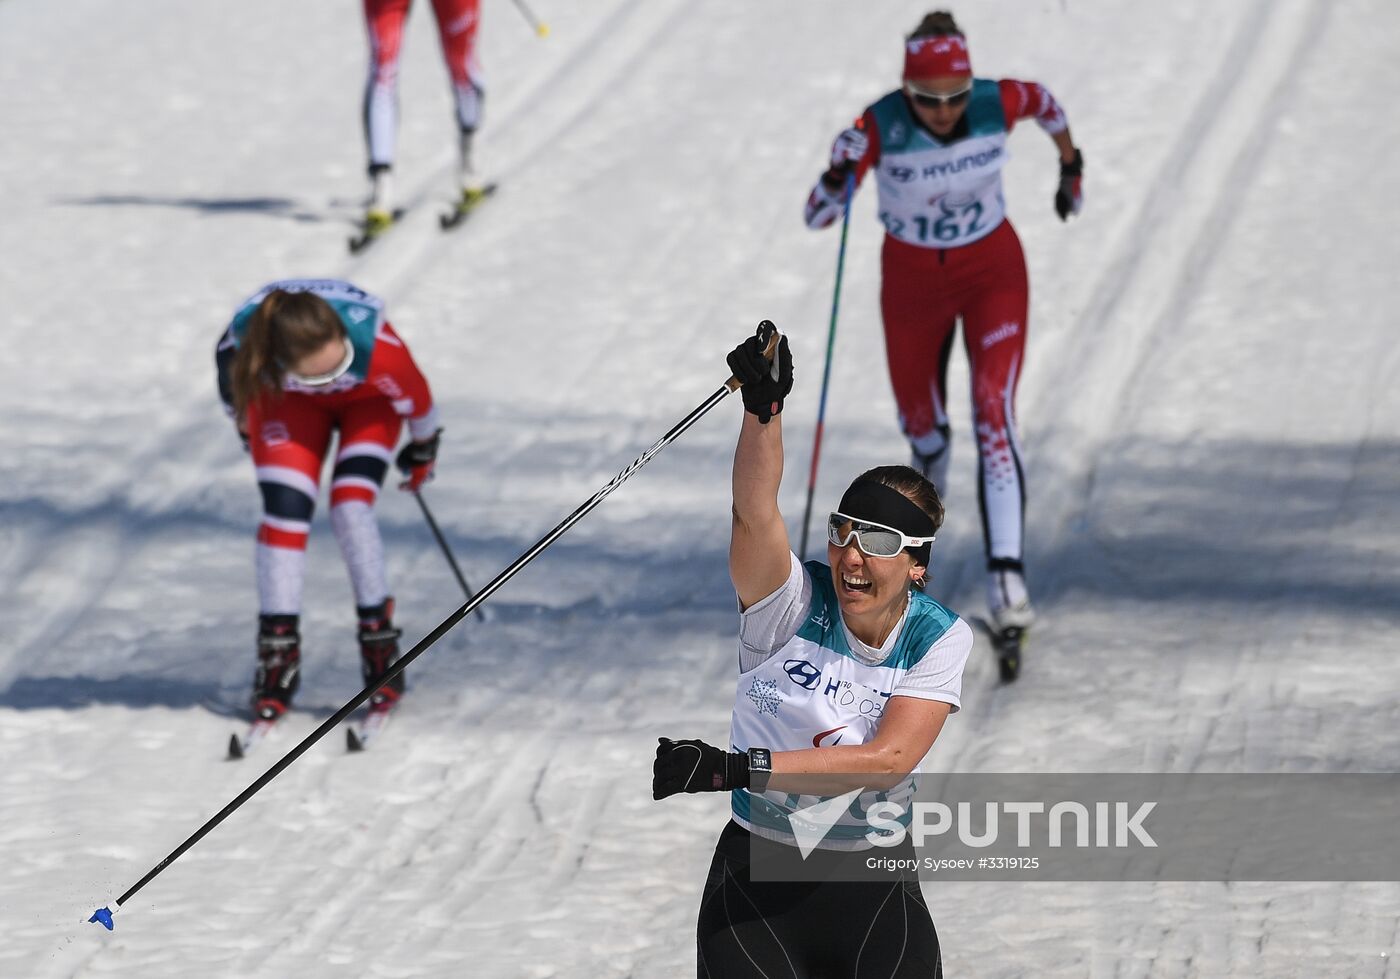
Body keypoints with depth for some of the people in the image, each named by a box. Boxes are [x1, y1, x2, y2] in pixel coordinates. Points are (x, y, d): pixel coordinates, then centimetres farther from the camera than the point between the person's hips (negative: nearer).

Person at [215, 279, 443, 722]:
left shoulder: (375, 345, -44)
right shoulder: (241, 347, -38)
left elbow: (414, 393, -19)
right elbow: (234, 392, -11)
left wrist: (424, 448, -1)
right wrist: (248, 430, 9)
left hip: (368, 399, -2)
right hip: (290, 403, 2)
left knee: (350, 508, -19)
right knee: (284, 512, -13)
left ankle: (380, 646, -4)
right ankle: (277, 650, -1)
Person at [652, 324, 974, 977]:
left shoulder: (939, 639, -3)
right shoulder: (795, 603, -5)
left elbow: (887, 760, -16)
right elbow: (755, 514, -25)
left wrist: (739, 767, -26)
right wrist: (762, 410, -43)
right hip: (757, 873, -1)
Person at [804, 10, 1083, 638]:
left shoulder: (999, 103, -21)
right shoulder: (879, 127, -26)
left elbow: (1045, 104, 3)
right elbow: (817, 216, -26)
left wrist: (1071, 167, 19)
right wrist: (839, 176, -48)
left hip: (993, 272, -1)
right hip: (912, 278, 1)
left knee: (995, 414, -19)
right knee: (920, 421, 18)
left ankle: (1006, 577, -26)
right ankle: (932, 472, 58)